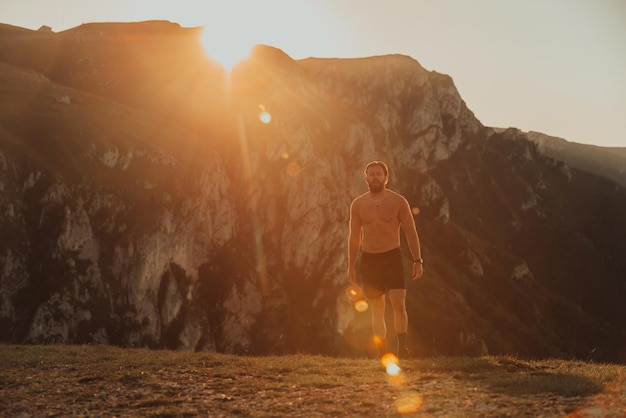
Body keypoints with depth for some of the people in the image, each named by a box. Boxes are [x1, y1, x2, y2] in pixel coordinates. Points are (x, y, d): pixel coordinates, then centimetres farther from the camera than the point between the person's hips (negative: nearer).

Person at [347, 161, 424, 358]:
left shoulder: (398, 202, -2)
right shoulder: (358, 205, 4)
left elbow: (411, 233, 0)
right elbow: (354, 237, 10)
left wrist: (418, 260, -7)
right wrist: (351, 266, 8)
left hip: (392, 257, -2)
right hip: (369, 260, 2)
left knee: (399, 304, -14)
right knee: (377, 309, 5)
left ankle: (402, 348, 0)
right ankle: (382, 353, 12)